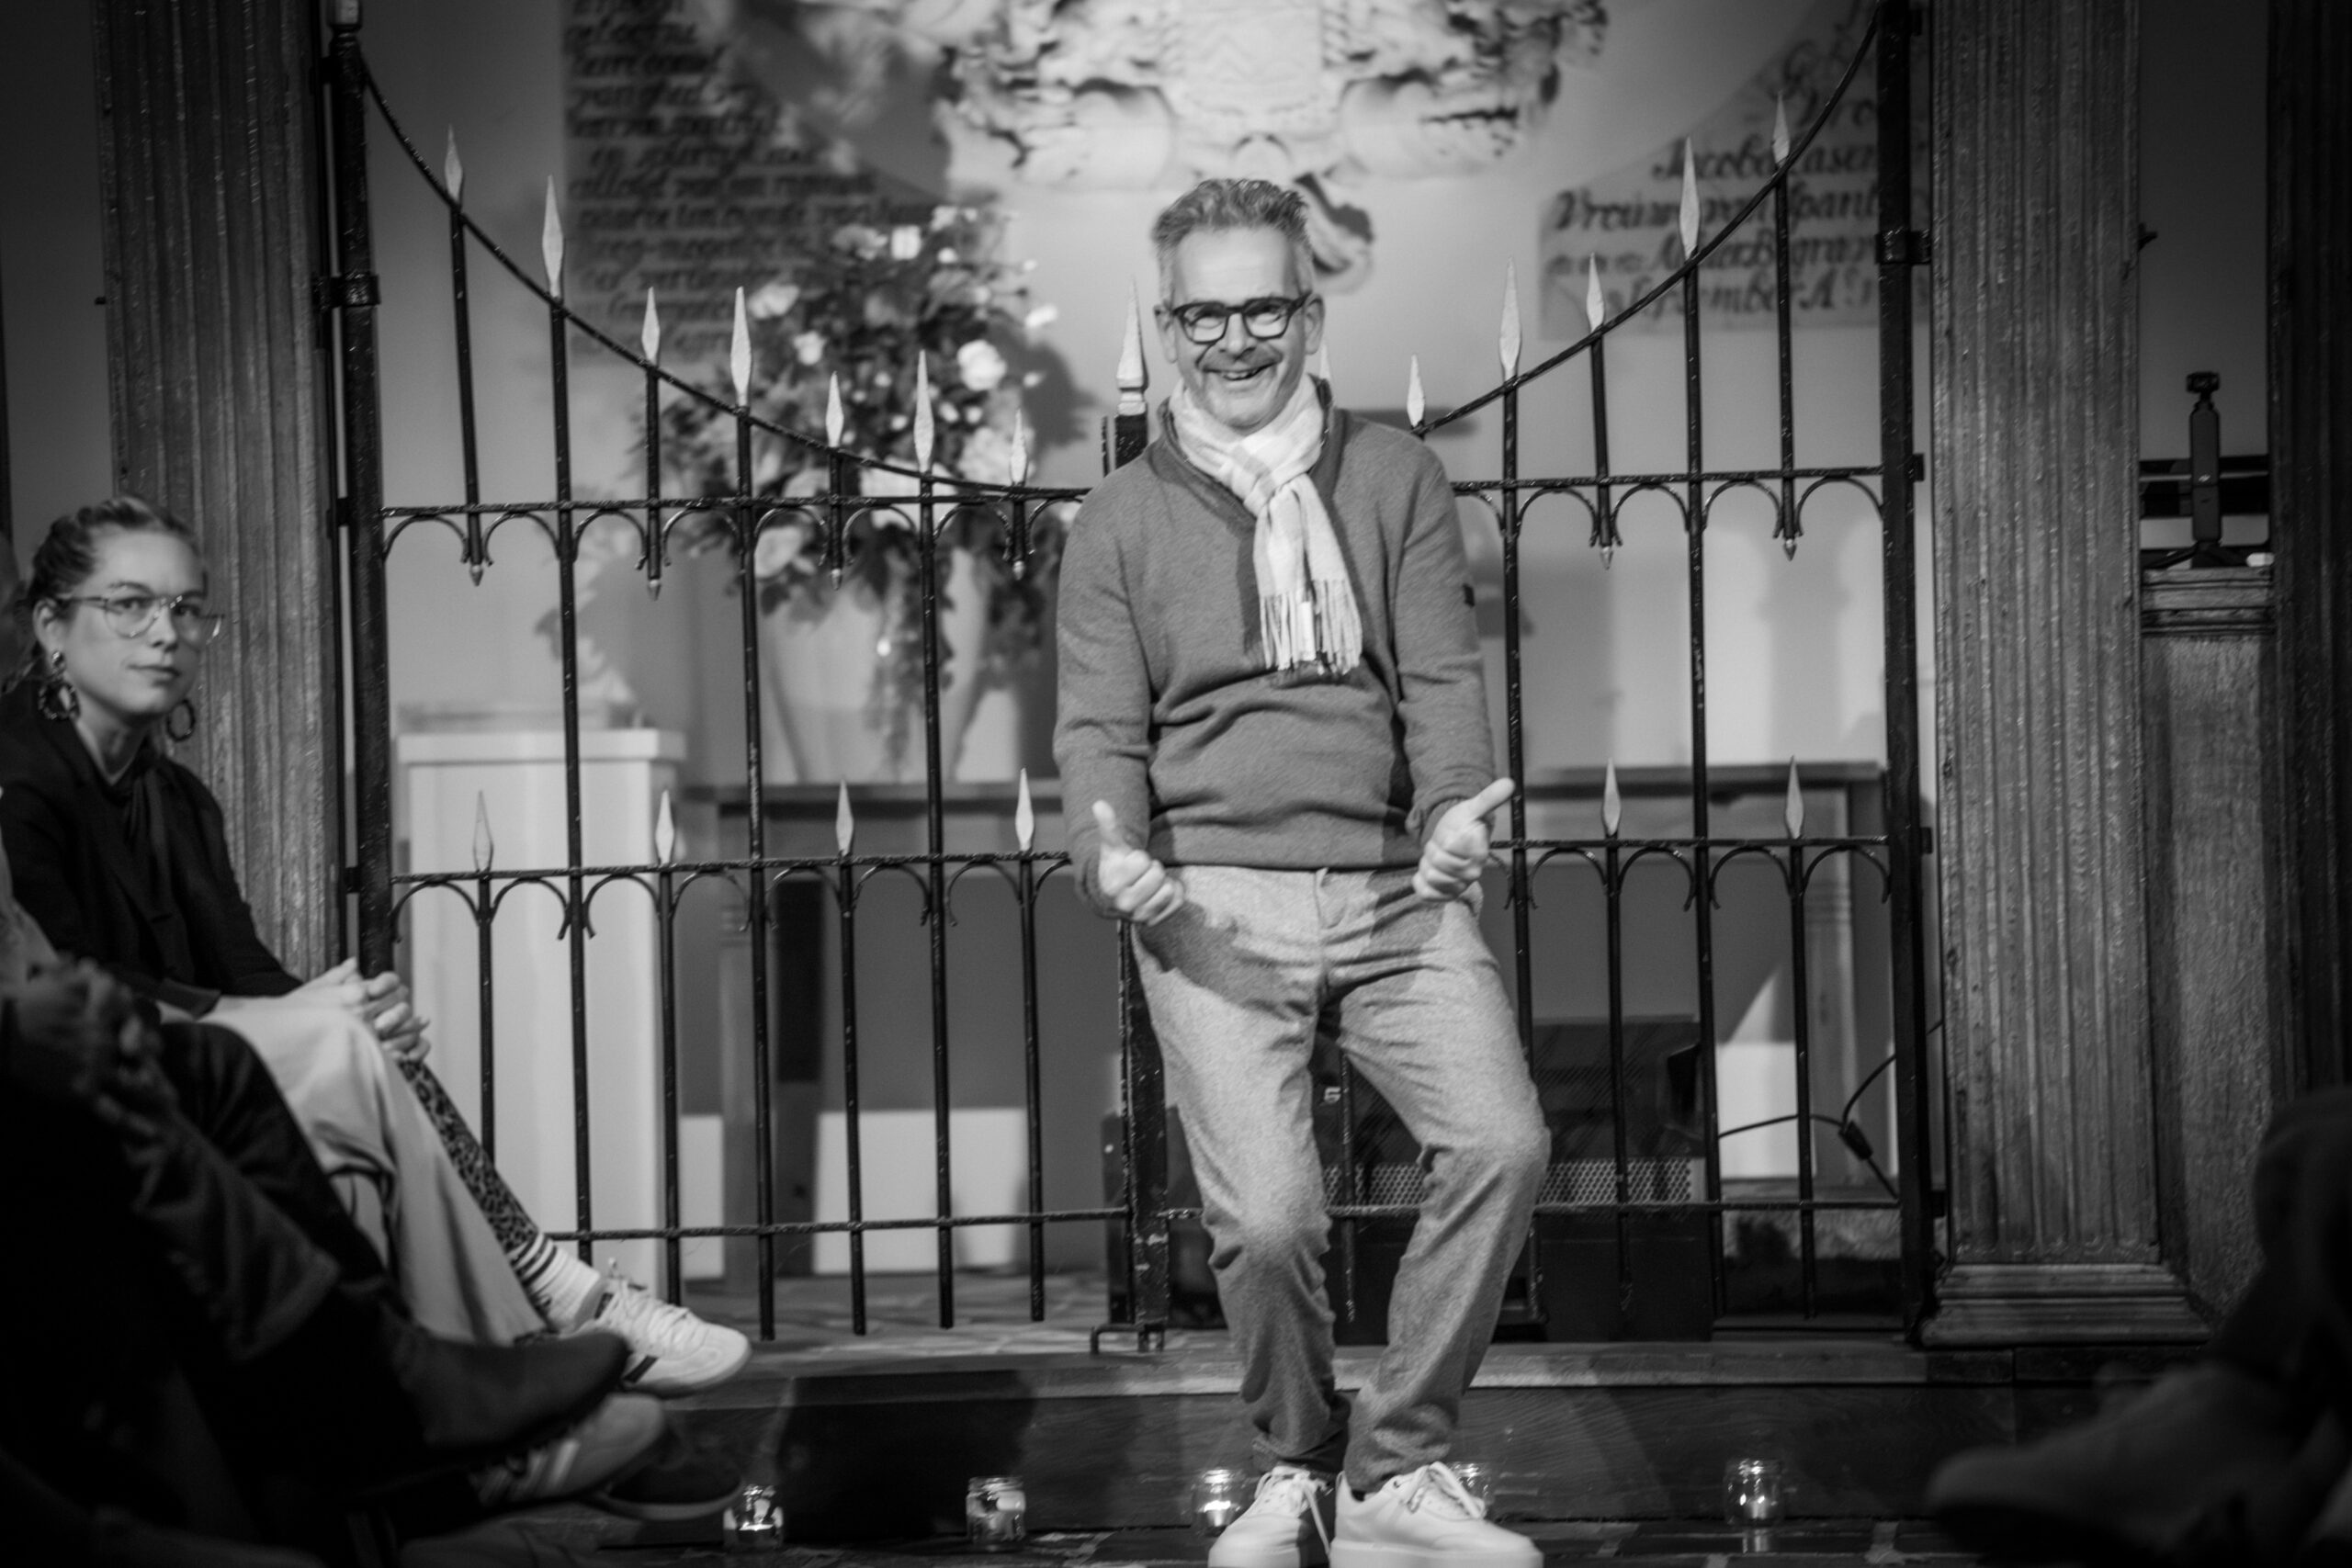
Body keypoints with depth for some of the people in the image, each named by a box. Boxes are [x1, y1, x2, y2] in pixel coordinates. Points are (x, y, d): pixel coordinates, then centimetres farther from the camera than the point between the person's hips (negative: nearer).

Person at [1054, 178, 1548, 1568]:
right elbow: (1100, 728, 7)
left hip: (1394, 887, 1)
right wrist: (1114, 855, -14)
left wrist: (1455, 807, -15)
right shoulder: (1122, 523, 13)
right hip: (1218, 898, -1)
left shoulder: (1397, 479, 15)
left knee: (1503, 1143, -19)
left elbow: (1442, 677, 5)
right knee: (1265, 1218, -14)